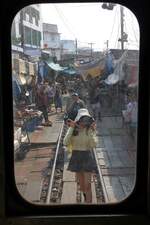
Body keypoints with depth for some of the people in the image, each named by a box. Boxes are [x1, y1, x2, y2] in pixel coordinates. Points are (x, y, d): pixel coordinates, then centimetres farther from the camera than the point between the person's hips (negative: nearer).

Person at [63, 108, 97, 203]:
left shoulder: (91, 129, -9)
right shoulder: (73, 129, -5)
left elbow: (93, 145, -20)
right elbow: (66, 143, -17)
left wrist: (91, 131, -27)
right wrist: (71, 128, -22)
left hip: (87, 157, -2)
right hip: (76, 157, 3)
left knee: (87, 185, -7)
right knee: (81, 183, 18)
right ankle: (86, 196, 48)